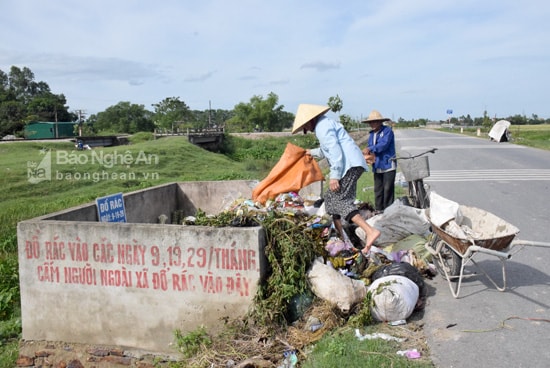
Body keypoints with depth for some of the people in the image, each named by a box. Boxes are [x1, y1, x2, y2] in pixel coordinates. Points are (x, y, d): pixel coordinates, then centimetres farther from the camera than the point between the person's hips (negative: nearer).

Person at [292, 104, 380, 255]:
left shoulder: (322, 126, -7)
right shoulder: (324, 124, 26)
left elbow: (335, 150, -19)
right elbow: (327, 150, 39)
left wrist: (334, 176, -21)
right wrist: (312, 152, 53)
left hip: (350, 164, -11)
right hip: (351, 164, 11)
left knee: (340, 200, -17)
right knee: (331, 197, 15)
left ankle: (370, 231, -28)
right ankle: (340, 235, 18)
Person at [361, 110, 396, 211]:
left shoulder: (387, 131, -6)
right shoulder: (372, 134, 15)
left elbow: (384, 144, -20)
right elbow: (369, 147, 14)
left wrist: (370, 149, -25)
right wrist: (368, 155, -8)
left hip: (388, 165, -6)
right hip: (377, 167, 6)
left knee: (388, 190, -4)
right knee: (378, 190, 9)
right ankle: (378, 210, 16)